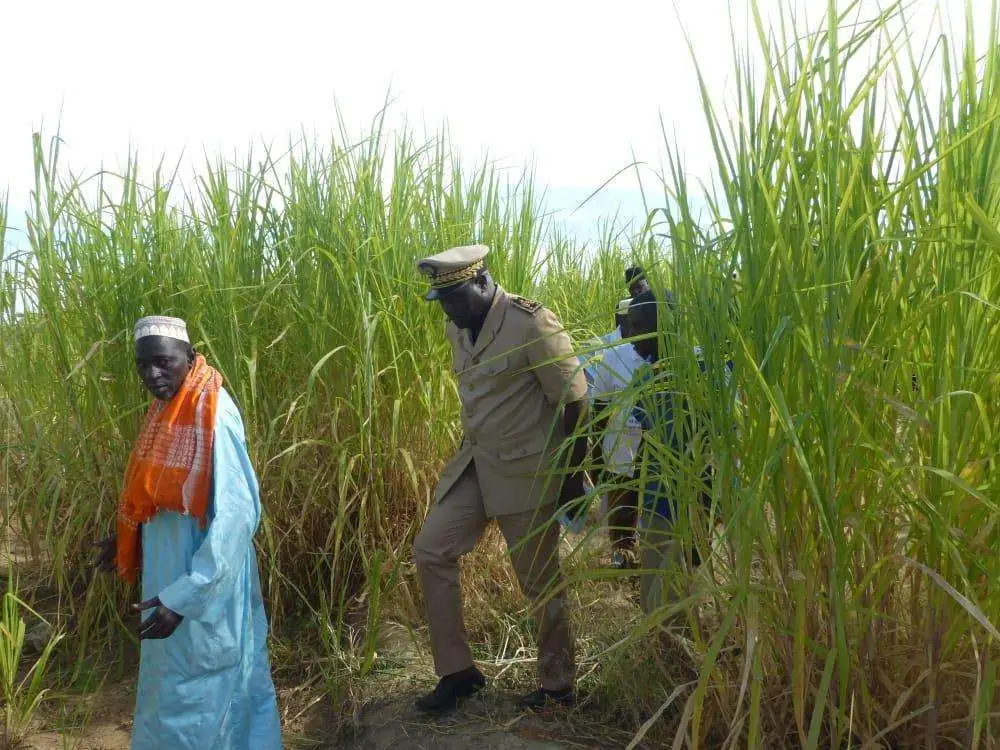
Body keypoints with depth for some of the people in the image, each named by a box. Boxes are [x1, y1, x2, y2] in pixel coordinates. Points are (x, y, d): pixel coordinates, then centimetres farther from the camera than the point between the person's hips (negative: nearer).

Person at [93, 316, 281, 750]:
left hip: (203, 587, -8)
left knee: (193, 697, 7)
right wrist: (125, 541, 17)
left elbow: (235, 515, -27)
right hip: (170, 575, 8)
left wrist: (183, 596, -28)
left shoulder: (213, 415, -23)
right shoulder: (166, 412, 4)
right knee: (173, 690, 23)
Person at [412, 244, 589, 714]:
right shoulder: (458, 328, 4)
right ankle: (456, 671, 17)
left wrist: (573, 475, -12)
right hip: (476, 464, 8)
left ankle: (558, 685, 24)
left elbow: (574, 401, -15)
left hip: (527, 470, -7)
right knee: (430, 551, 4)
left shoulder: (531, 324, -19)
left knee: (539, 579, 4)